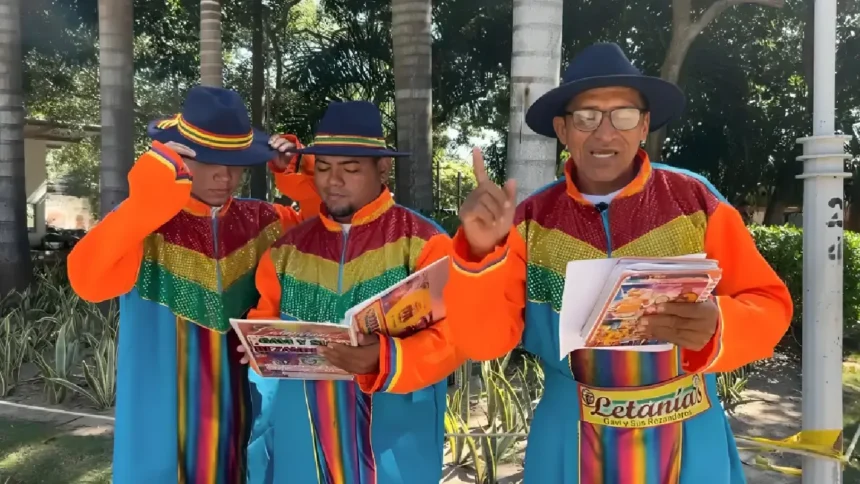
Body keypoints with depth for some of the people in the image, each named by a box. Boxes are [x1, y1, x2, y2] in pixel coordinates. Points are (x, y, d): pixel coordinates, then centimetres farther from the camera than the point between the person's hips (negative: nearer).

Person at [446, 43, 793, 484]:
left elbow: (769, 307, -6)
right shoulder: (531, 221, -5)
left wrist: (715, 328, -27)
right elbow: (483, 340, -10)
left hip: (688, 445, 0)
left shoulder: (695, 200, -7)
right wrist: (481, 251, -26)